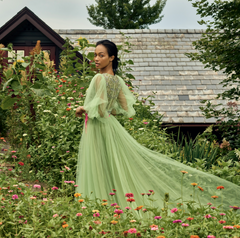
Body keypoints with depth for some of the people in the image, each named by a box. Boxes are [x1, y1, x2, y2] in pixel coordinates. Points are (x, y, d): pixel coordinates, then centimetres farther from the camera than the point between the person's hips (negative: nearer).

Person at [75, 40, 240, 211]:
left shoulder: (99, 78, -17)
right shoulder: (117, 80, 8)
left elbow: (99, 108, -23)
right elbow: (125, 108, 11)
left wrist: (83, 109, -6)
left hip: (98, 129, -8)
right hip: (111, 126, 9)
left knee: (99, 174, -3)